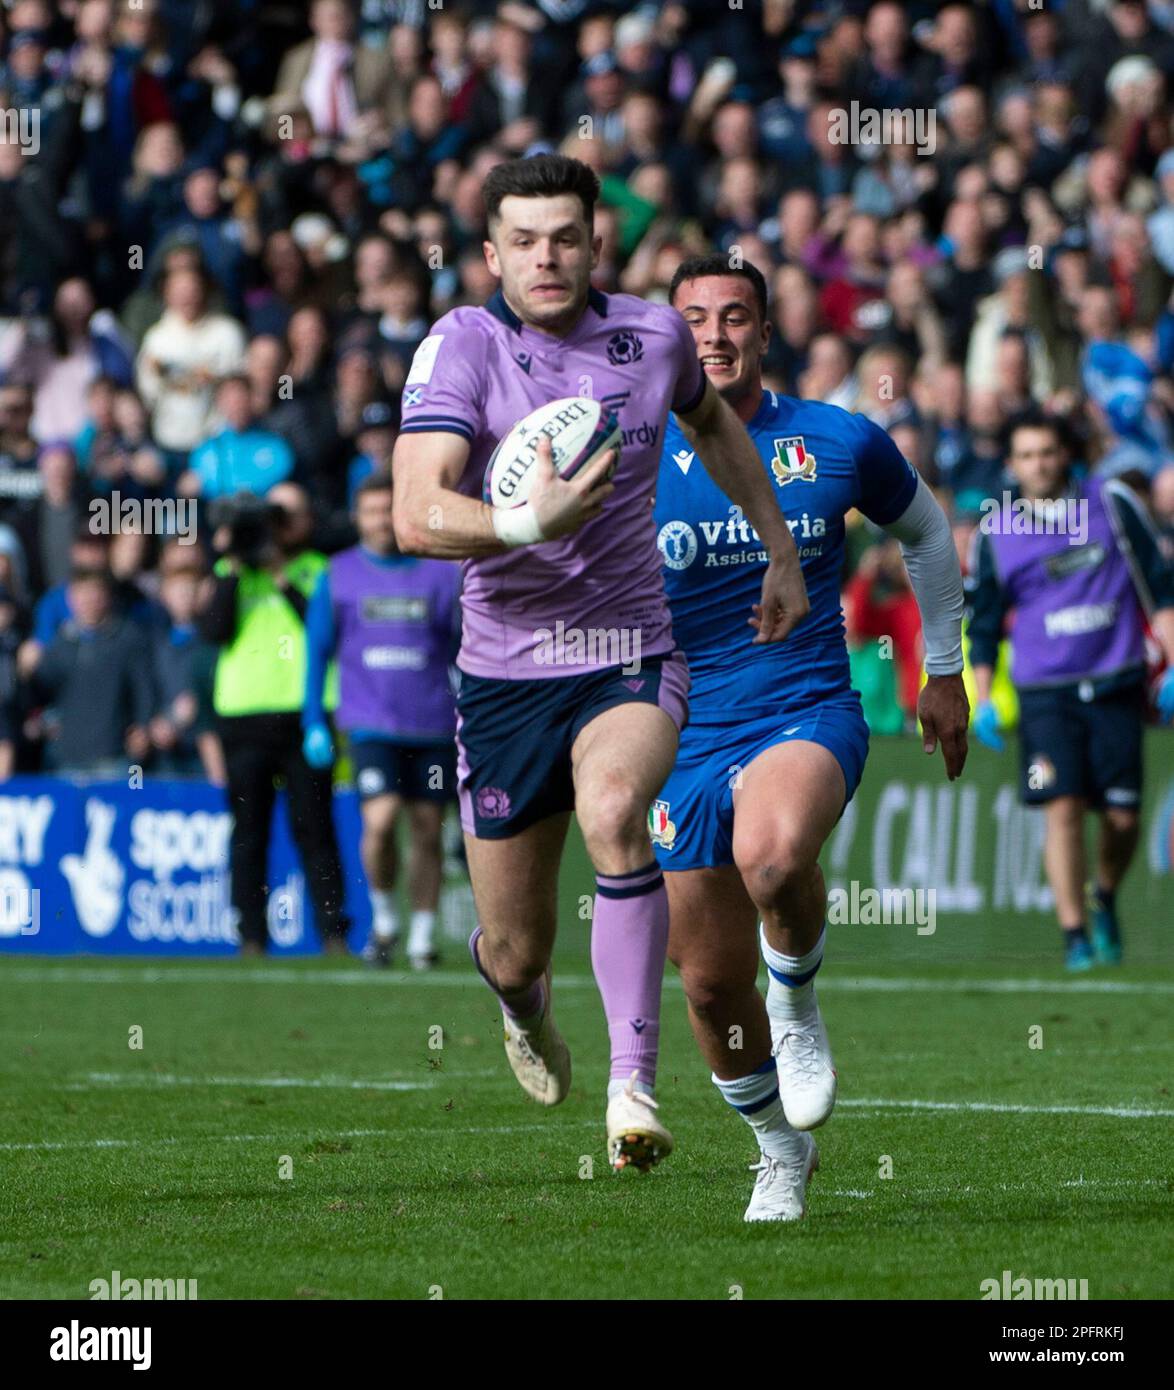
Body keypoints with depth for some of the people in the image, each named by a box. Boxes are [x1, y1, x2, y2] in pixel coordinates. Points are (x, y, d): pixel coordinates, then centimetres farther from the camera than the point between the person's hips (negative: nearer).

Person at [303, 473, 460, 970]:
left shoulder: (443, 572, 4)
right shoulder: (337, 576, 5)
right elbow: (317, 651, 11)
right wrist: (314, 723, 5)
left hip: (433, 726, 1)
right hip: (370, 724, -1)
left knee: (427, 831, 3)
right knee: (380, 821, -17)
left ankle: (422, 936, 15)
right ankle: (383, 919, 4)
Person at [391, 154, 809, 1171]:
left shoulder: (653, 335, 1)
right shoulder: (462, 345, -10)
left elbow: (709, 418, 26)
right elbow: (417, 518, -21)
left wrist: (781, 551, 23)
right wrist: (532, 522, -38)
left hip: (632, 658, 1)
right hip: (505, 674, 0)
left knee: (613, 811, -33)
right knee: (515, 951, 6)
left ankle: (635, 1087, -30)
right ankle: (525, 1004, 46)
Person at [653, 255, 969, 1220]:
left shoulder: (838, 443, -1)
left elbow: (926, 531, 17)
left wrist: (945, 671, 20)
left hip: (808, 715, -2)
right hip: (686, 736, 2)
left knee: (774, 856, -36)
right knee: (712, 983, 4)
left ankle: (798, 1003, -5)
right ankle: (782, 1151, 31)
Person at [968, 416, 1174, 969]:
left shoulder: (1112, 503, 4)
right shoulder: (995, 533, 5)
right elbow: (982, 623, 12)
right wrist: (983, 699, 3)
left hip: (1116, 689, 1)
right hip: (1045, 691, -1)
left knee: (1122, 817, 0)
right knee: (1063, 807, -14)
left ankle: (1105, 898, 30)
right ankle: (1074, 934, -11)